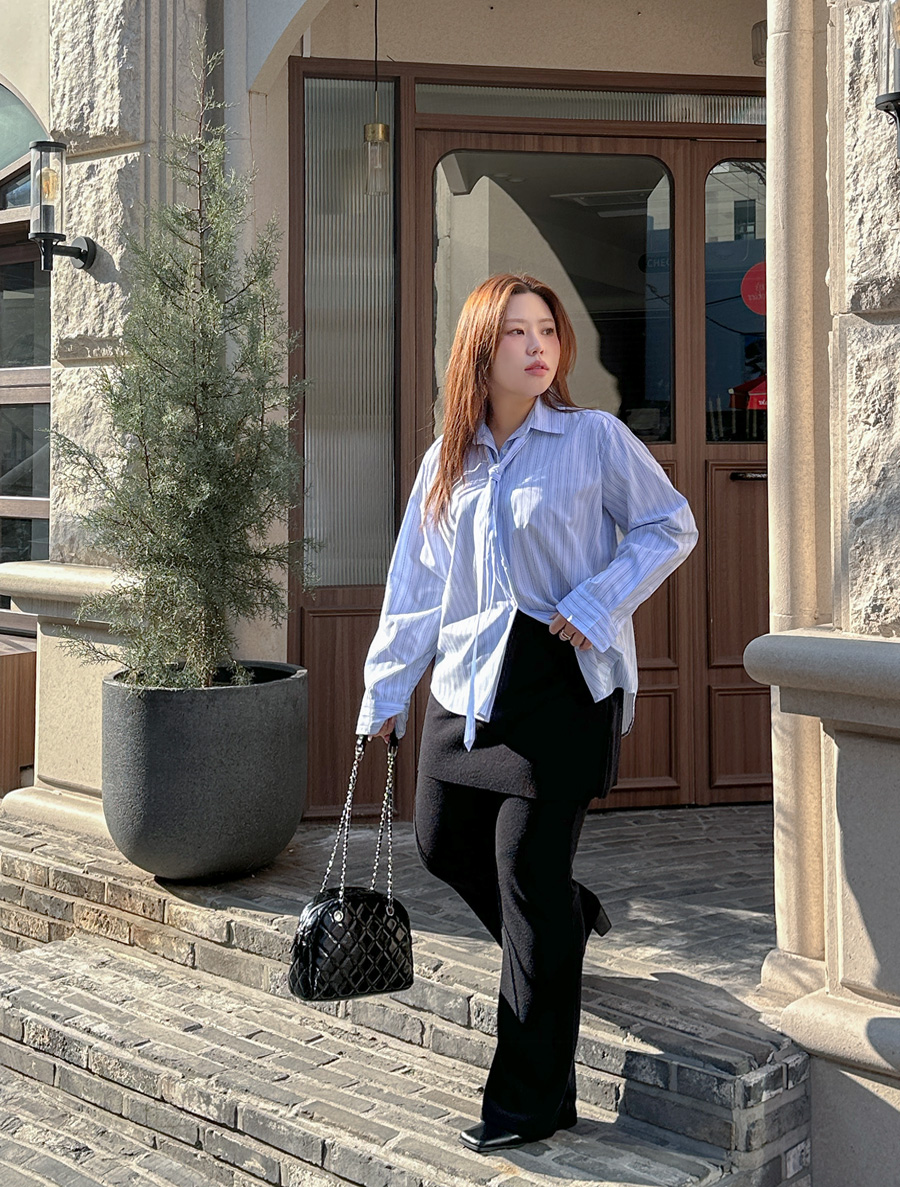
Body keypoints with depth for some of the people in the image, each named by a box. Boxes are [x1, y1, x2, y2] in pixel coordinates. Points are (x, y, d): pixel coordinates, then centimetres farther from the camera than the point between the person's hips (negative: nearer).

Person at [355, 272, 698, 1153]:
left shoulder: (594, 438, -4)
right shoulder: (447, 459, 10)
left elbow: (671, 527, 1)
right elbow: (415, 583, 13)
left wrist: (597, 602, -12)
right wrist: (386, 692, 12)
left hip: (561, 681, -6)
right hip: (468, 679, 6)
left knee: (528, 875, -5)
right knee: (441, 843, 14)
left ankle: (532, 1098, 8)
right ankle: (566, 920, 44)